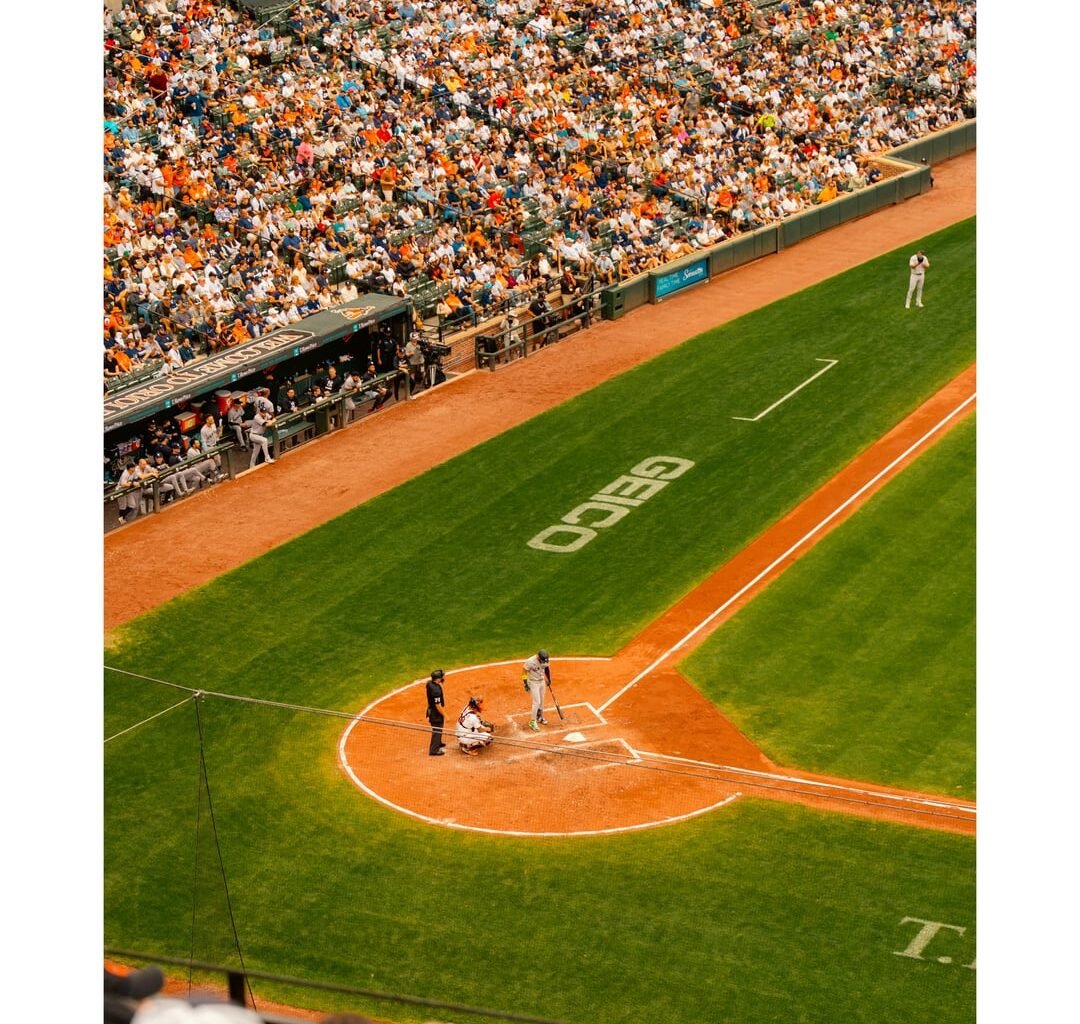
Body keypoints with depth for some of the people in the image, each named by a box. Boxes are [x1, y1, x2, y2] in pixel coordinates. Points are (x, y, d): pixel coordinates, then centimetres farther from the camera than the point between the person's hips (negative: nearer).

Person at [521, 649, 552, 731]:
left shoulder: (544, 660, -10)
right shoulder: (530, 661, -28)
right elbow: (524, 671, -17)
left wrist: (548, 679, 17)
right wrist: (525, 683, -17)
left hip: (542, 681, 6)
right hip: (533, 682, -6)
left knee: (541, 701, 18)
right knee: (537, 702, -11)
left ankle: (540, 716, 38)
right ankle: (532, 722, -3)